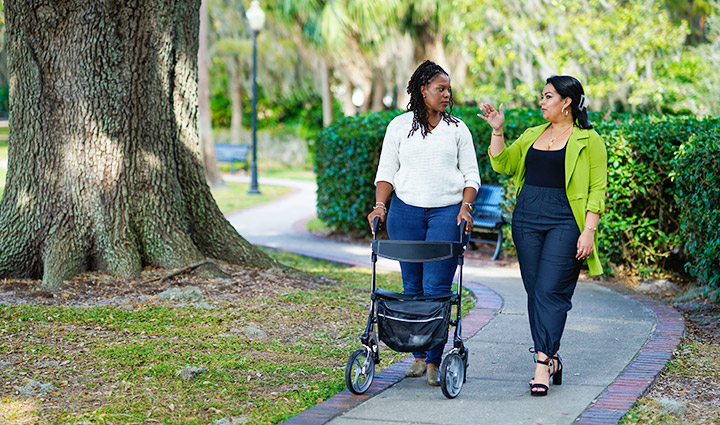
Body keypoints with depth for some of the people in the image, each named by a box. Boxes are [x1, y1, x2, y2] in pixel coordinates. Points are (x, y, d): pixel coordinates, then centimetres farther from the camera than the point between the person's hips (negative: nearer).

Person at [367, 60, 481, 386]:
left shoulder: (457, 128, 10)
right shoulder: (399, 126, 9)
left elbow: (471, 174, 10)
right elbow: (386, 171, 8)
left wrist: (466, 206, -6)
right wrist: (380, 205, -6)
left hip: (447, 212, -1)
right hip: (405, 212, 1)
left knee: (437, 287, -9)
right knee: (412, 286, 4)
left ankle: (434, 362, -7)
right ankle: (418, 356, 13)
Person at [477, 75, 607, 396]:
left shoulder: (589, 140, -1)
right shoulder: (533, 135, 17)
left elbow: (597, 189, -4)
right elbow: (503, 164, 14)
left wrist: (589, 230, -11)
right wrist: (497, 131, 4)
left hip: (565, 222, -6)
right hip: (527, 218, 6)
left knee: (550, 291, -11)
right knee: (534, 291, 6)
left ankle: (542, 364, -12)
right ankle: (552, 358, 16)